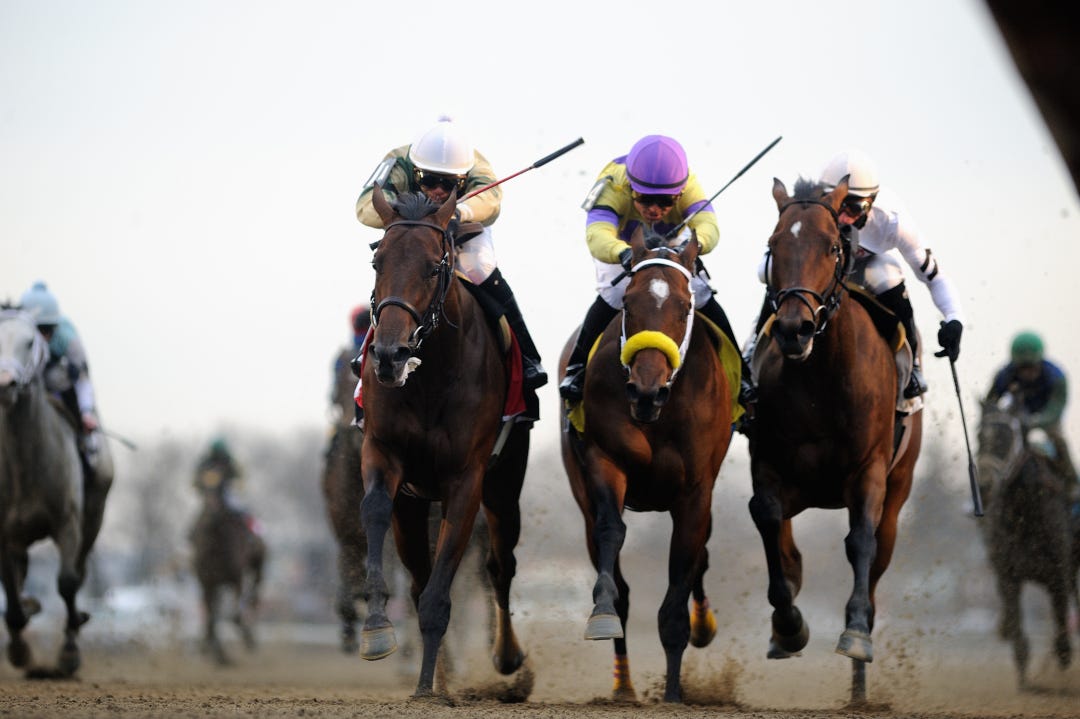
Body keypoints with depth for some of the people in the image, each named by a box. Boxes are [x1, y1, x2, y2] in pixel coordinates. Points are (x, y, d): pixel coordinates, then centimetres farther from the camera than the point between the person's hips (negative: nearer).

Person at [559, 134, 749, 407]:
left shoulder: (688, 185, -35)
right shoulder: (612, 186, -42)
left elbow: (708, 225, -49)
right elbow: (597, 235, -58)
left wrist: (694, 243, -74)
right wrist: (623, 253, -80)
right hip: (619, 249, -2)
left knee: (702, 297, -13)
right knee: (612, 295, -28)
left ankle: (736, 374, 2)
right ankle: (577, 369, -13)